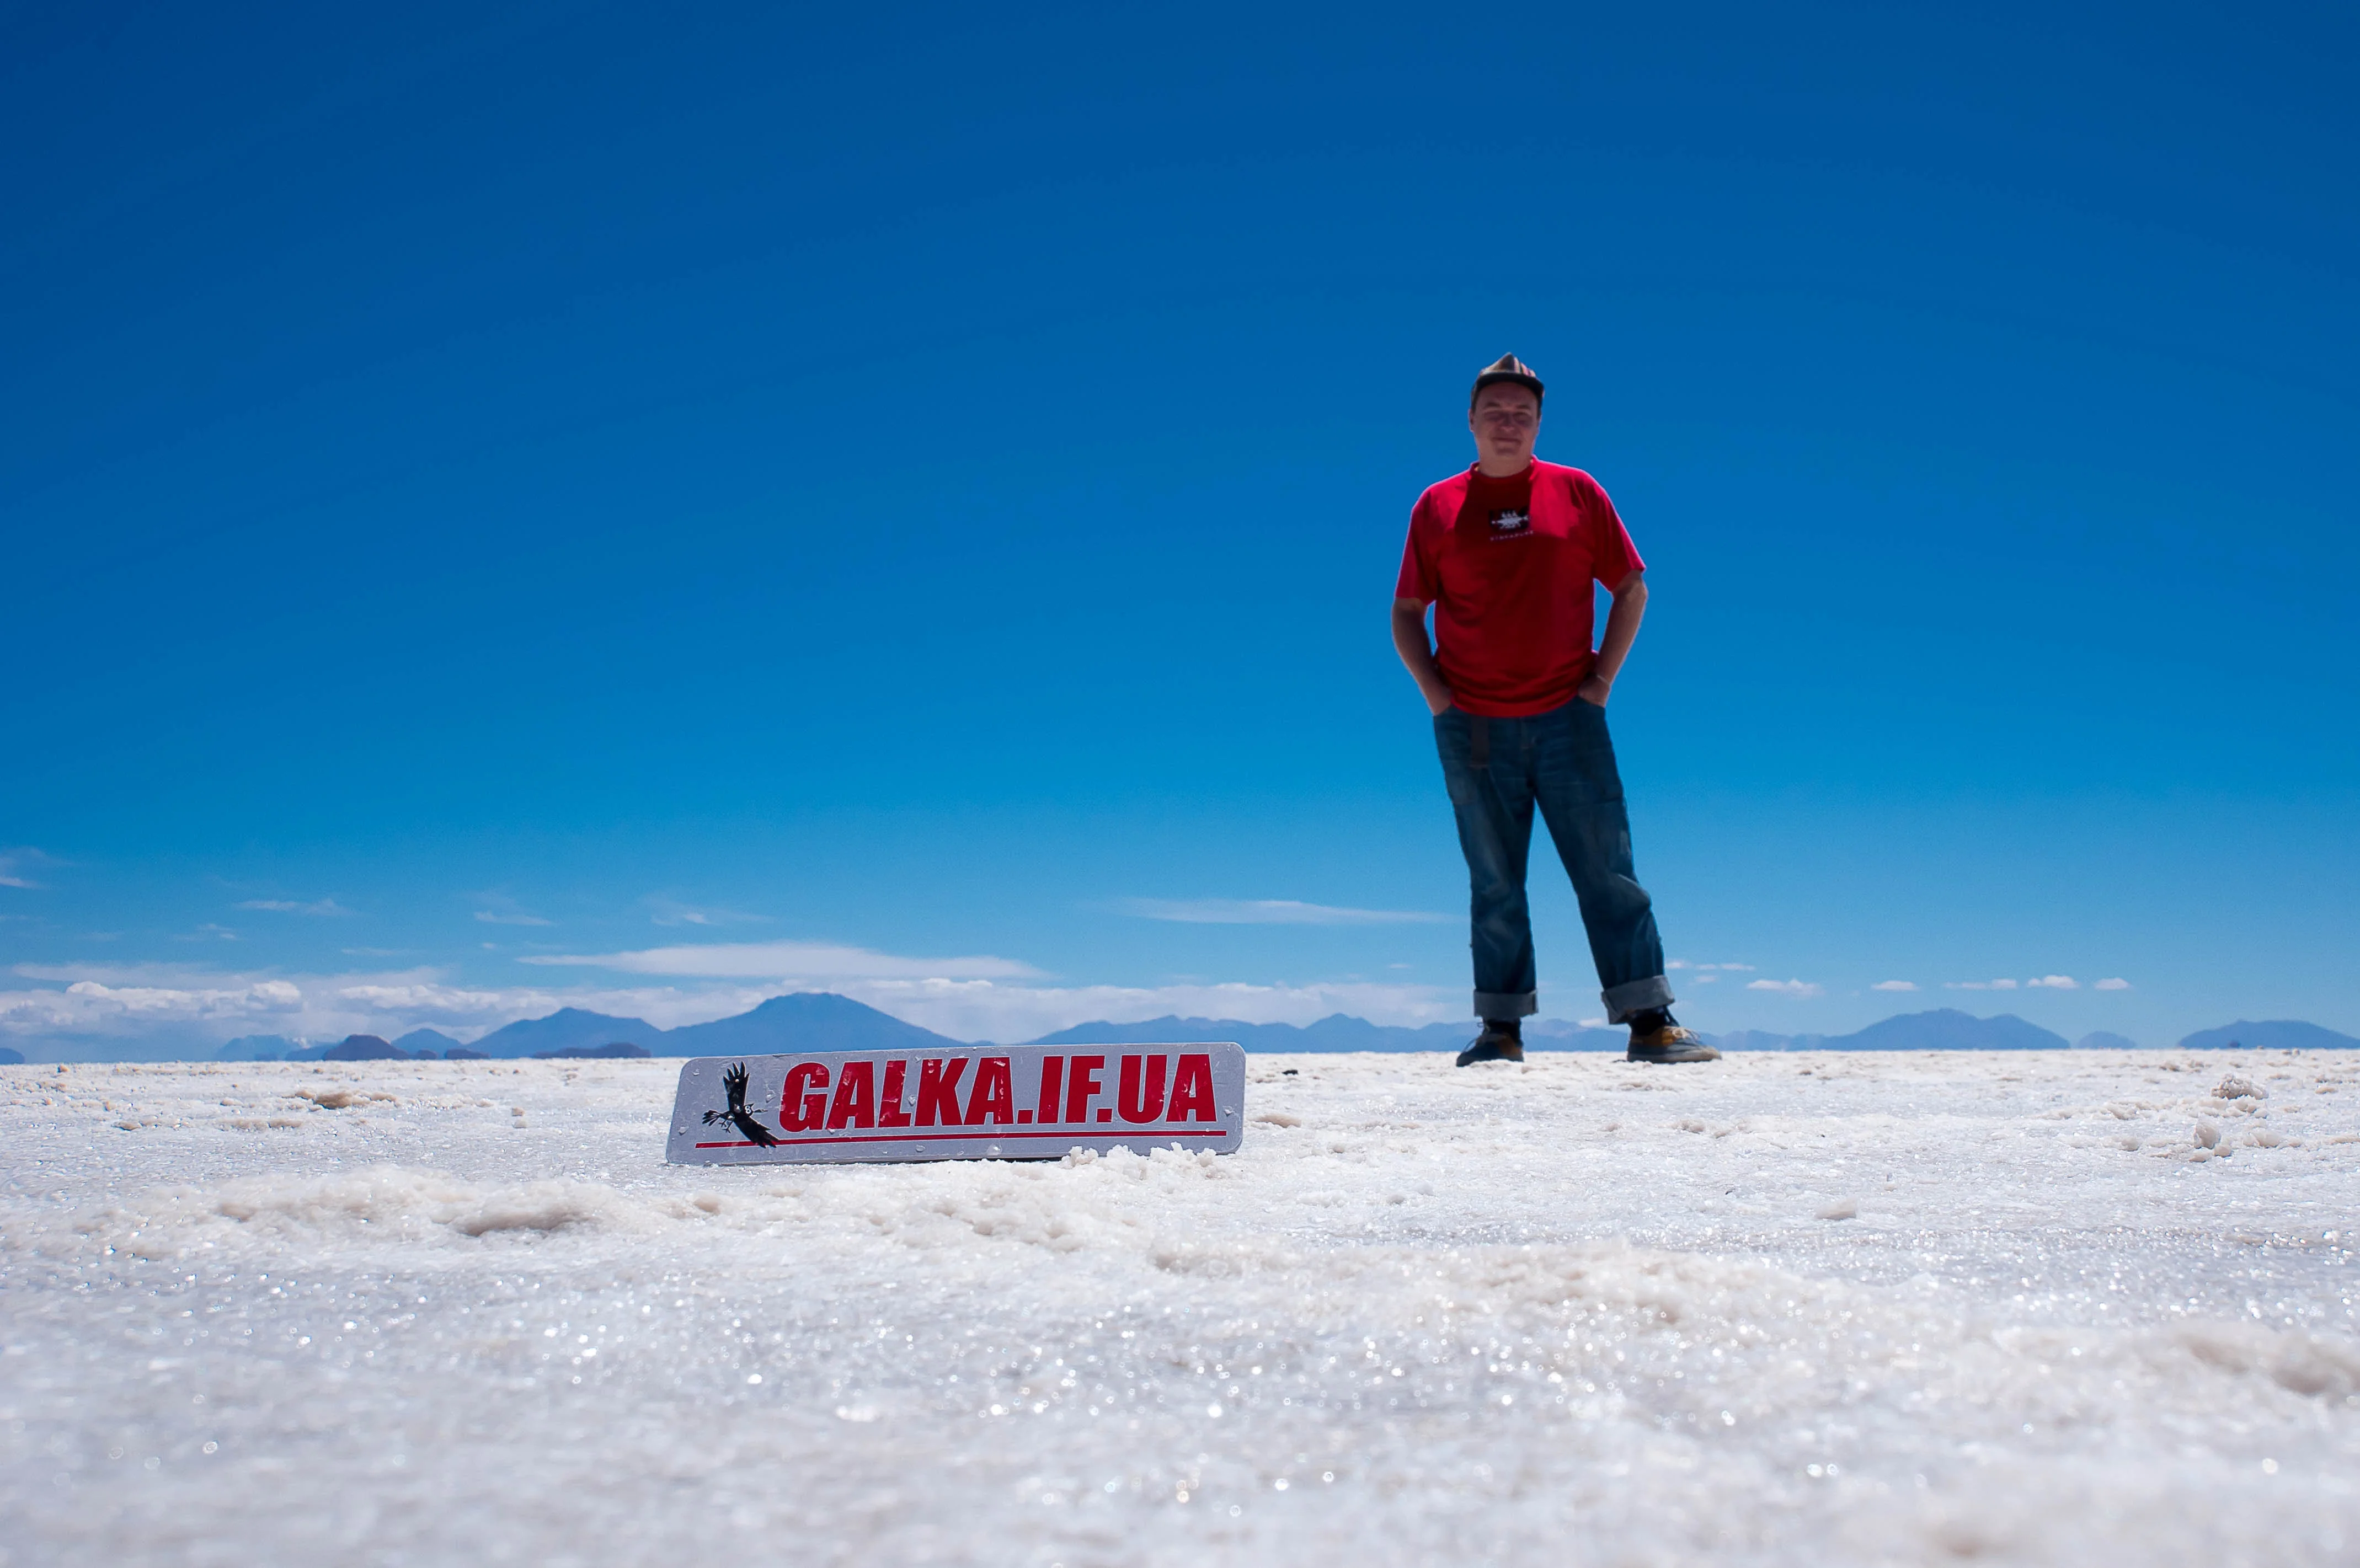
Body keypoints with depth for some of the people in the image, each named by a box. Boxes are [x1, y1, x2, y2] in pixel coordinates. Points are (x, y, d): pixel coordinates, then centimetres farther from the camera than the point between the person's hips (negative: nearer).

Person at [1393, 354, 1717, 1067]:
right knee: (1494, 886, 4)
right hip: (1472, 728, 0)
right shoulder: (1436, 507, 8)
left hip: (1568, 717, 0)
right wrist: (1435, 694, 0)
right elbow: (1406, 613, 12)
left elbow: (1632, 588, 11)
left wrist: (1602, 678, 1)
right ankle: (1501, 1029, 10)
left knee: (1608, 871, -2)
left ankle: (1651, 1022, 0)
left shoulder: (1578, 493, 7)